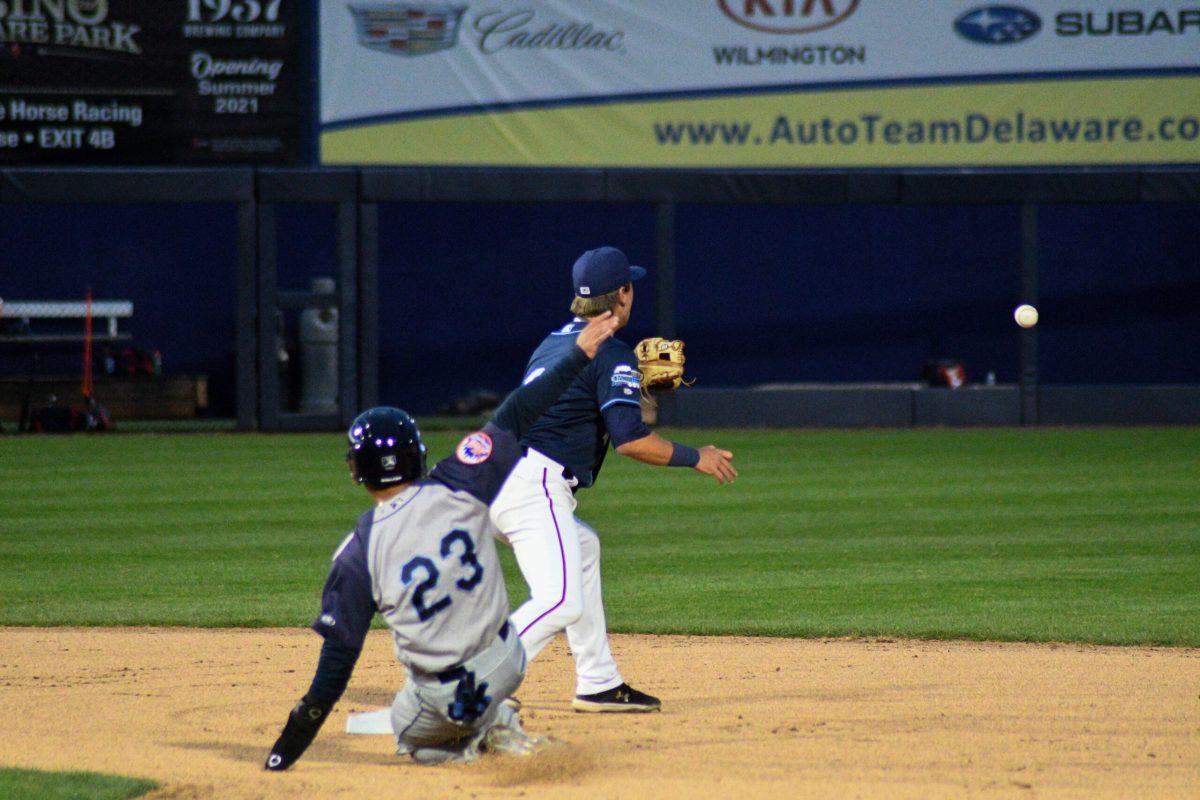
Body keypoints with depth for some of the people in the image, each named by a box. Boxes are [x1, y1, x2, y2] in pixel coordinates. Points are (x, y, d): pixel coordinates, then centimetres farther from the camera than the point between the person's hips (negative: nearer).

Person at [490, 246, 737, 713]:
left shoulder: (555, 342, 22)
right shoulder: (612, 354, -4)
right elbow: (629, 440, -14)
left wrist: (635, 381, 34)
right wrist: (694, 458, -1)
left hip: (493, 477, 10)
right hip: (532, 485, -10)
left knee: (581, 547, 28)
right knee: (562, 600, -17)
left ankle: (598, 683, 24)